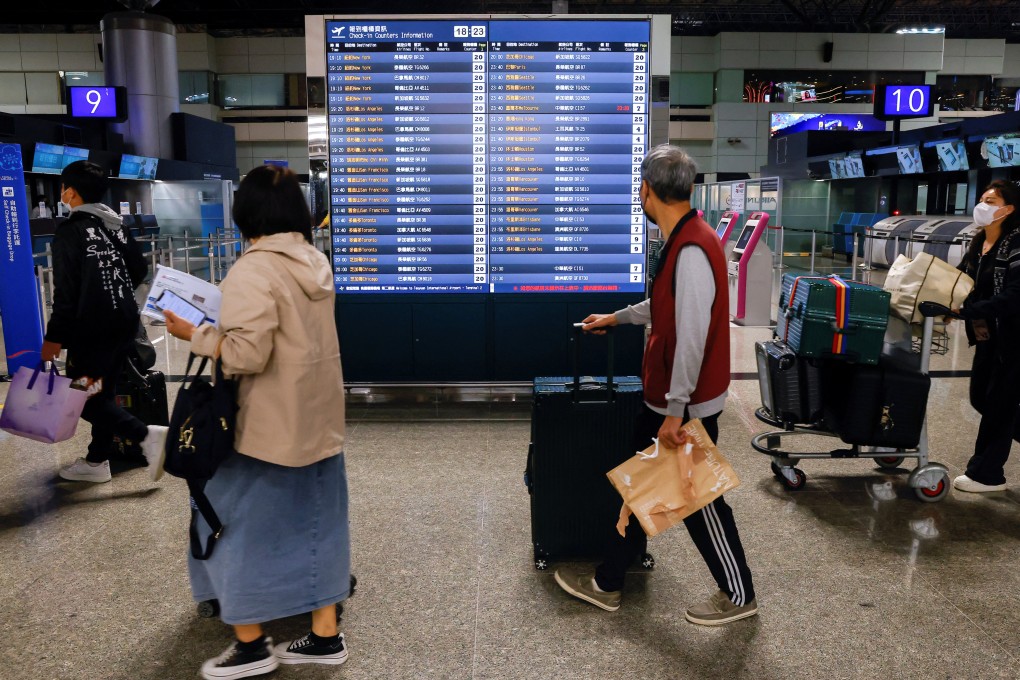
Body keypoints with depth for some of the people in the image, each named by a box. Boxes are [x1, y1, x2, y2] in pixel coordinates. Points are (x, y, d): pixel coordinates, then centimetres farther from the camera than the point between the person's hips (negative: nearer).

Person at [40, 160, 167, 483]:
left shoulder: (70, 231, -13)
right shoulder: (116, 225, 8)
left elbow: (66, 290, -17)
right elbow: (140, 268, 14)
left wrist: (54, 337, -13)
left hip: (92, 329, -8)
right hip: (125, 323, 8)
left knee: (82, 398, 2)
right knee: (103, 392, 16)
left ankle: (147, 434, -12)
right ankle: (97, 461, 24)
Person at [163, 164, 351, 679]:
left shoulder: (253, 270, -18)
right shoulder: (316, 262, 7)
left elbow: (247, 354, -23)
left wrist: (194, 335, -9)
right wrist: (223, 315, 15)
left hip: (272, 424, -8)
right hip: (319, 419, 8)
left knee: (240, 520, 9)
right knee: (314, 519, 15)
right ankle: (325, 635, 25)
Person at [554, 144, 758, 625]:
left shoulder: (692, 250, -25)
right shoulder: (681, 241, 7)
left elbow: (691, 337, -27)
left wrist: (675, 411, -23)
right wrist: (618, 318, 35)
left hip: (686, 406, -10)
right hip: (664, 399, 10)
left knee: (698, 500, 7)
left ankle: (738, 595, 28)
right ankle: (607, 585, 30)